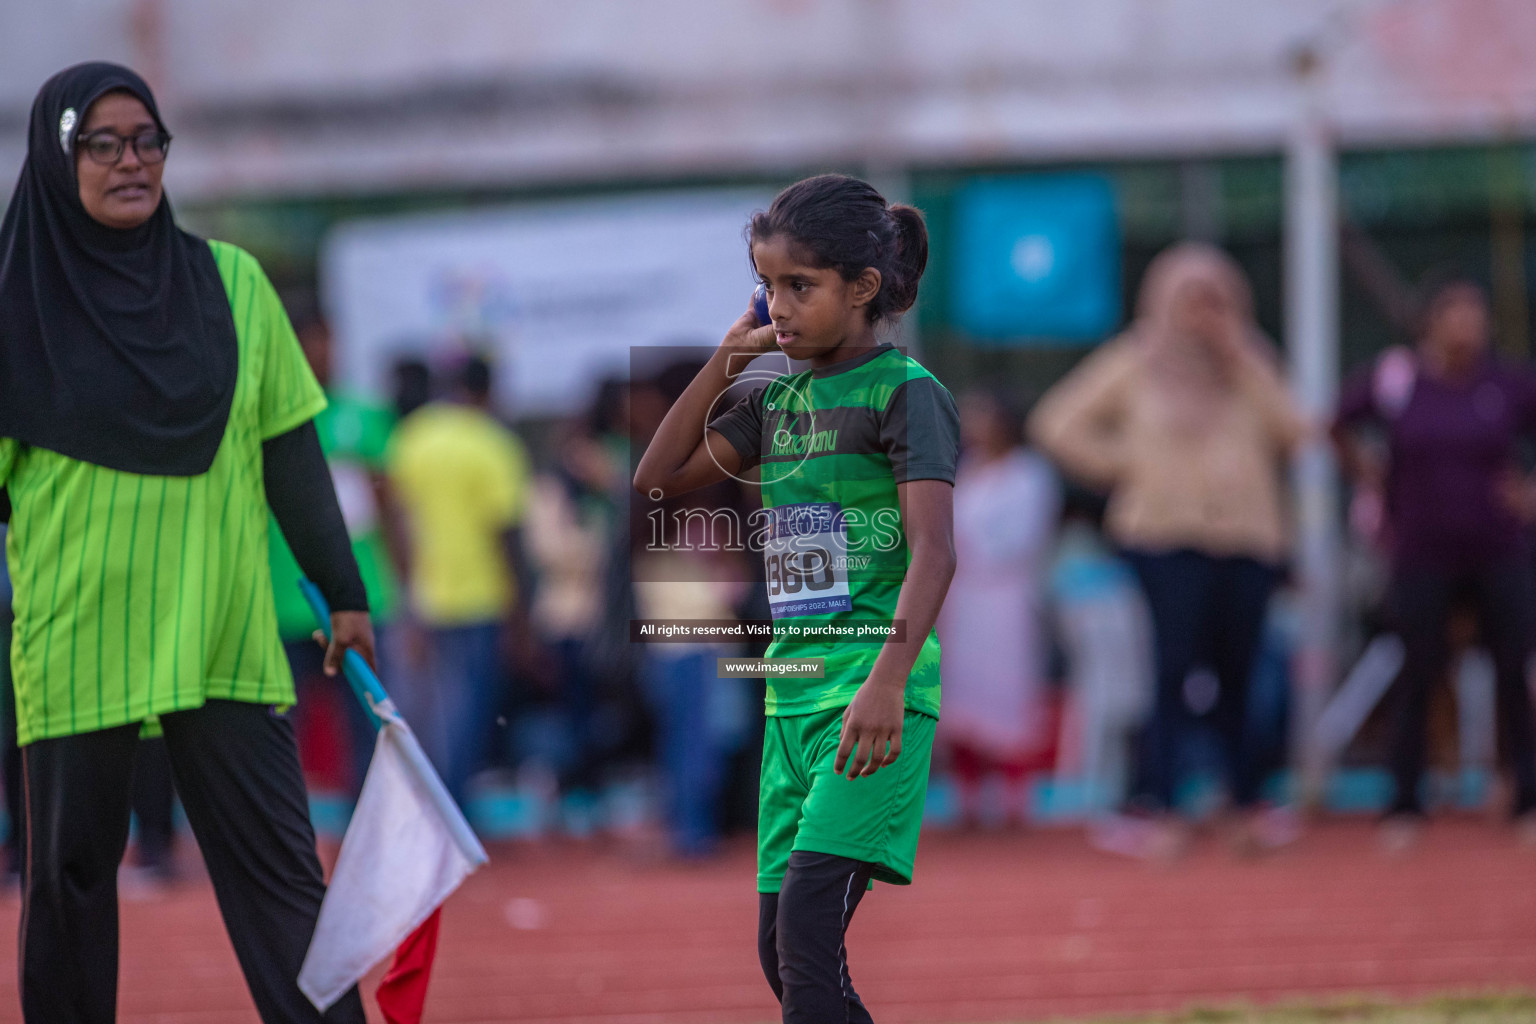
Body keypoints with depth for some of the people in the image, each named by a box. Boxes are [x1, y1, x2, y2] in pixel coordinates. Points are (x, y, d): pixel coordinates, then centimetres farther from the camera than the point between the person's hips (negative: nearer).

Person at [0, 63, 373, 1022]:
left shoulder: (229, 281, 5)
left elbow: (291, 451, 9)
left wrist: (343, 591, 8)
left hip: (225, 636, 1)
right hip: (78, 643, -1)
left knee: (280, 869, -2)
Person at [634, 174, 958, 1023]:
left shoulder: (905, 393, -7)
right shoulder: (778, 400, 15)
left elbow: (934, 550, -19)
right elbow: (657, 479, 21)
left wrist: (889, 678, -32)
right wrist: (726, 359, 12)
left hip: (874, 699, -8)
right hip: (793, 696, 8)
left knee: (809, 927, -21)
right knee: (778, 950, 8)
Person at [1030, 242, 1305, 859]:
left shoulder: (1251, 364, 15)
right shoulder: (1137, 363, 7)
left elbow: (1289, 432, 0)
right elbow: (1058, 424, 6)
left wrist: (1241, 361, -3)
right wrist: (1123, 465, -2)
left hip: (1247, 536, 3)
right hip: (1169, 537, -3)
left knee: (1237, 676, 5)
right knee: (1174, 672, -11)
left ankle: (1247, 806, 16)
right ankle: (1166, 816, -11)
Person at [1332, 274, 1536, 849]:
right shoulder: (1394, 380, -6)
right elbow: (1339, 427, 10)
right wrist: (1364, 475, 4)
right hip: (1423, 557, -1)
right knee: (1418, 677, 3)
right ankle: (1405, 807, 12)